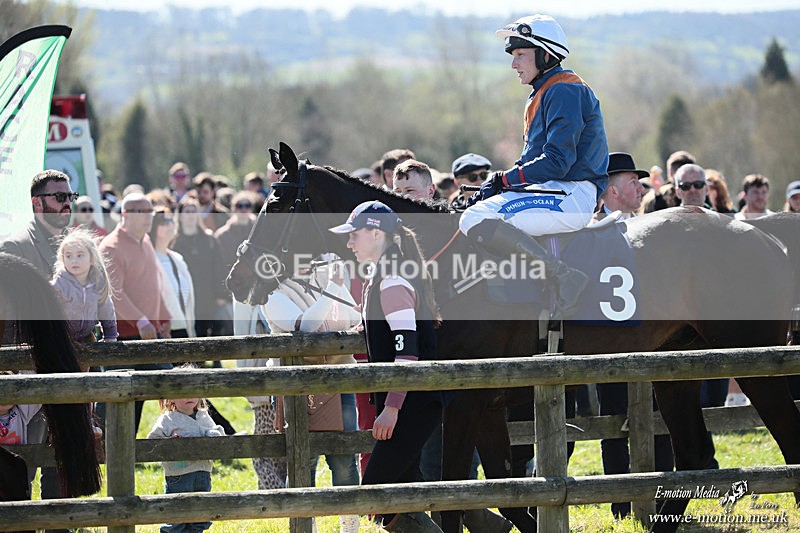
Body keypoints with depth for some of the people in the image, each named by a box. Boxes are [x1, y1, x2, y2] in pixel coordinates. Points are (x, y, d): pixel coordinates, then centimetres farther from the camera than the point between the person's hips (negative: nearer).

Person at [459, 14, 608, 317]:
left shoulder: (563, 91, -10)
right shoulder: (545, 93, 23)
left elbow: (557, 161, -19)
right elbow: (535, 159, 23)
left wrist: (504, 180, -12)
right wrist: (494, 185, 8)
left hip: (570, 195, -11)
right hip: (555, 193, 11)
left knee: (476, 220, -25)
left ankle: (565, 277, -29)